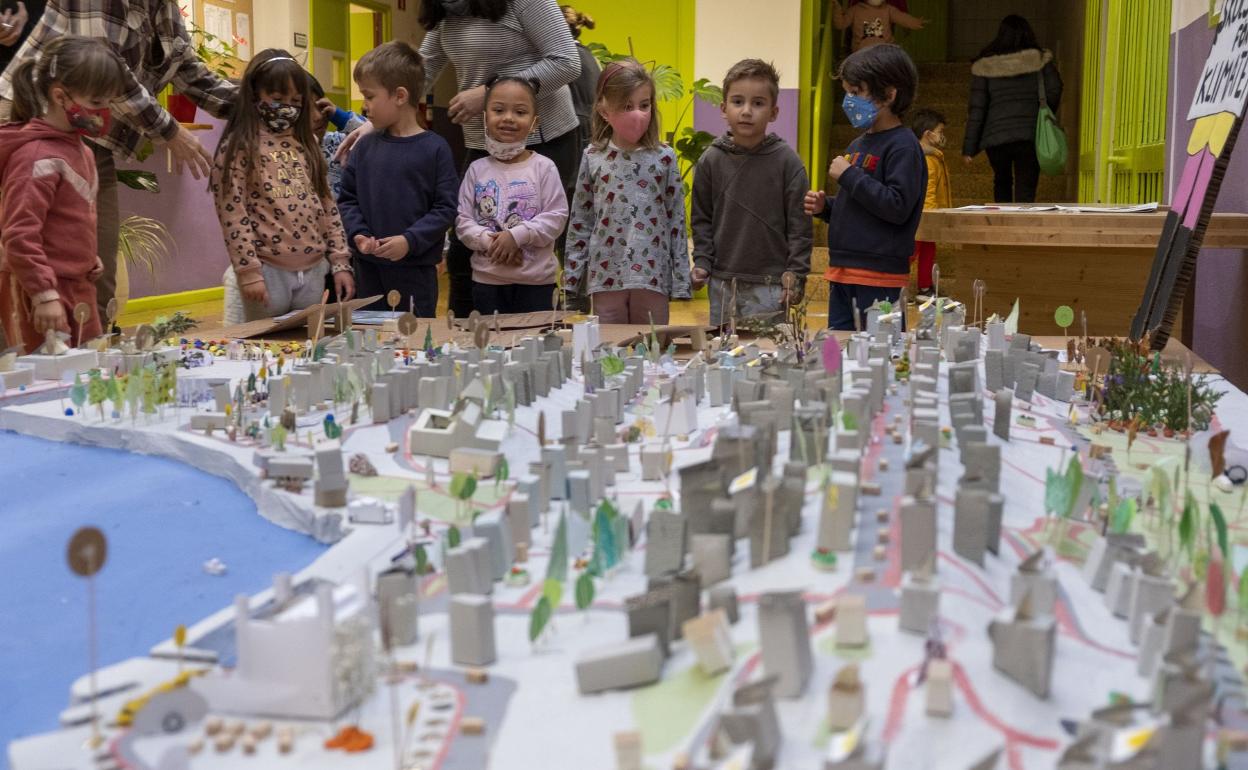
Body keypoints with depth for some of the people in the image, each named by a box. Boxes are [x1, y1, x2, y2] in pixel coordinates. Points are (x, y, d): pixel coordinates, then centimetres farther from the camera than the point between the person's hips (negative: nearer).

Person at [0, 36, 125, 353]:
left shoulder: (76, 147, 12)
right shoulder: (37, 157, -18)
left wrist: (87, 259, 11)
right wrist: (44, 295, -23)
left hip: (77, 287, 10)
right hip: (45, 294, -10)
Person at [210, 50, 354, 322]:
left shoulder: (306, 143, 14)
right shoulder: (237, 147, -3)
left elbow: (327, 205, 13)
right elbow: (233, 213, -8)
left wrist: (340, 262, 8)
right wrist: (249, 272, -14)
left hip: (313, 269, 5)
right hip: (269, 270, -5)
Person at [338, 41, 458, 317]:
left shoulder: (434, 149, -6)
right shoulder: (366, 147, 6)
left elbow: (446, 207, -9)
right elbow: (347, 199, 10)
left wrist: (410, 240, -18)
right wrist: (357, 234, -7)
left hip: (416, 268, -4)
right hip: (368, 267, 4)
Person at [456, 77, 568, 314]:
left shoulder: (544, 167, -3)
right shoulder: (477, 169, 4)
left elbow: (557, 216, -8)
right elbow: (463, 221, 1)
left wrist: (517, 235, -17)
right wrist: (489, 241, -15)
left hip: (536, 280, -2)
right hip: (486, 279, 2)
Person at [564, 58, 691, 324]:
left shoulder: (664, 158, 1)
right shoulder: (593, 158, 2)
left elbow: (677, 221, 2)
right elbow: (580, 222, 6)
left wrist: (681, 281, -1)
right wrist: (572, 276, 3)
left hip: (653, 275, 0)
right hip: (606, 275, 0)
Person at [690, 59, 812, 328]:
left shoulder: (787, 161, -4)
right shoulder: (711, 160, 3)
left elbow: (800, 224, -2)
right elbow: (702, 219, 10)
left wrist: (796, 272, -6)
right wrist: (701, 263, 0)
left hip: (770, 286, -3)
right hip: (722, 284, 3)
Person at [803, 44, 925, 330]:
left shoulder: (903, 146, -11)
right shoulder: (858, 145, 15)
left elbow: (897, 208, -21)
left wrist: (849, 176, -17)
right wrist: (824, 207, 6)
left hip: (878, 278, -9)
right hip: (842, 272, 9)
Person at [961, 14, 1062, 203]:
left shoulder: (986, 65, 3)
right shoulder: (1040, 60, 2)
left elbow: (976, 109, 0)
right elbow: (1054, 92, -4)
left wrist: (969, 148, 2)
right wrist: (1044, 117, 16)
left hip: (996, 137, 1)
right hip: (1031, 136, -1)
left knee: (1002, 183, 23)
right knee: (1026, 190, 0)